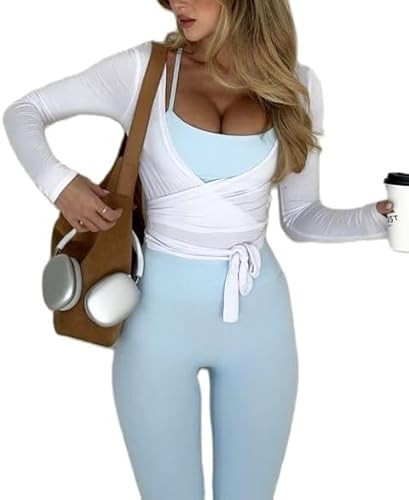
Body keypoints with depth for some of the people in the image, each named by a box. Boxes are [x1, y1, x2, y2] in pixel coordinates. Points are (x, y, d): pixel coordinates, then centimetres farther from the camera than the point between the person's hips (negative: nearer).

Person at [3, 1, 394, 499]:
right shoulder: (143, 69, -4)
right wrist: (58, 181, -15)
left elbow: (300, 216, 6)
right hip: (159, 308, -1)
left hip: (258, 311, 2)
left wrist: (379, 215, -11)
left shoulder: (295, 84, 1)